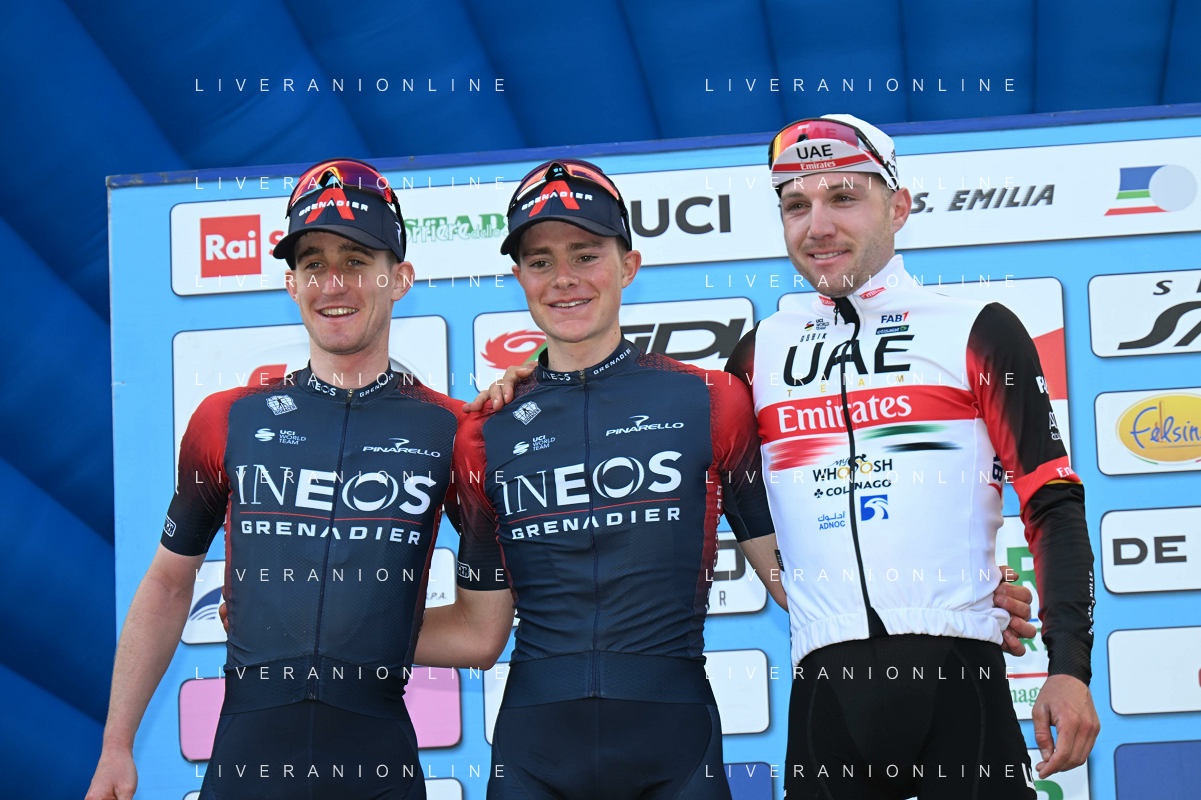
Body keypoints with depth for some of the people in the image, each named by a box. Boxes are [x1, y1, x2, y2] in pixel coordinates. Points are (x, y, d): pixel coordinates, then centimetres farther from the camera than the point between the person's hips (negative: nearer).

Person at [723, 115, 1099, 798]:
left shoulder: (976, 332, 5)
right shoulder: (761, 353, 15)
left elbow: (1055, 508, 0)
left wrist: (1070, 667, -9)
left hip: (955, 677, -3)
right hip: (825, 687, 3)